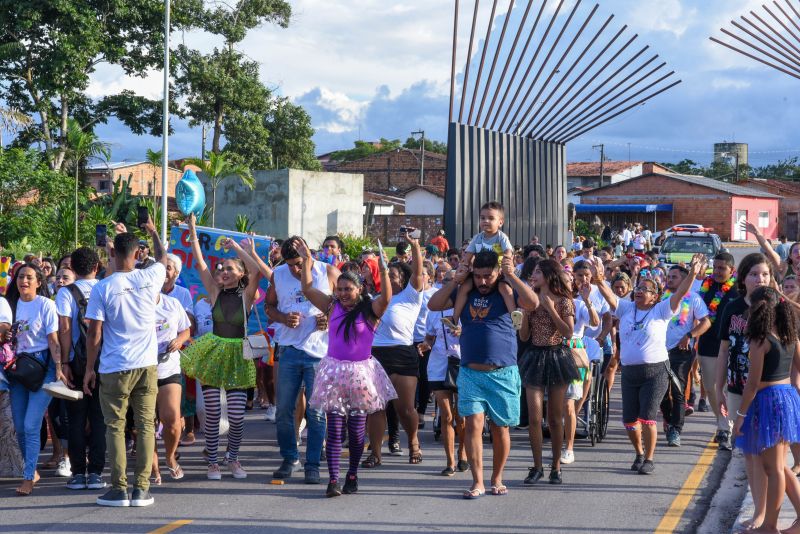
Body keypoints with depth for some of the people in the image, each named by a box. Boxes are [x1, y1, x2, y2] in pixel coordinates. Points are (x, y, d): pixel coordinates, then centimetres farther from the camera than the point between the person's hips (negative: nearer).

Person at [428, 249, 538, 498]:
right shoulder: (465, 293, 9)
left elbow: (533, 303, -18)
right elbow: (433, 305, 4)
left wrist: (511, 276, -17)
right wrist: (455, 281, -2)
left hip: (503, 373, -2)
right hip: (470, 373, 2)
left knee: (500, 428, 7)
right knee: (473, 424, -10)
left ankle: (497, 479, 22)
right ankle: (478, 482, -9)